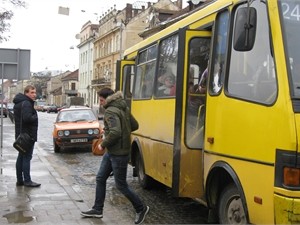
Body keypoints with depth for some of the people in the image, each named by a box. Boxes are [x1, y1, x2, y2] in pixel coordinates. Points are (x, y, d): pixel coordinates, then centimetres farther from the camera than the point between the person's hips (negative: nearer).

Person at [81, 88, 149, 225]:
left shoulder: (110, 111, -20)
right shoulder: (123, 108, 8)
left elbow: (115, 132, -32)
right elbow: (134, 125, 15)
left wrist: (103, 144, -17)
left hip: (119, 154, -10)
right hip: (111, 152, 10)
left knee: (121, 185, 3)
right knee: (100, 179, 14)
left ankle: (141, 208, 19)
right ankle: (97, 210, 24)